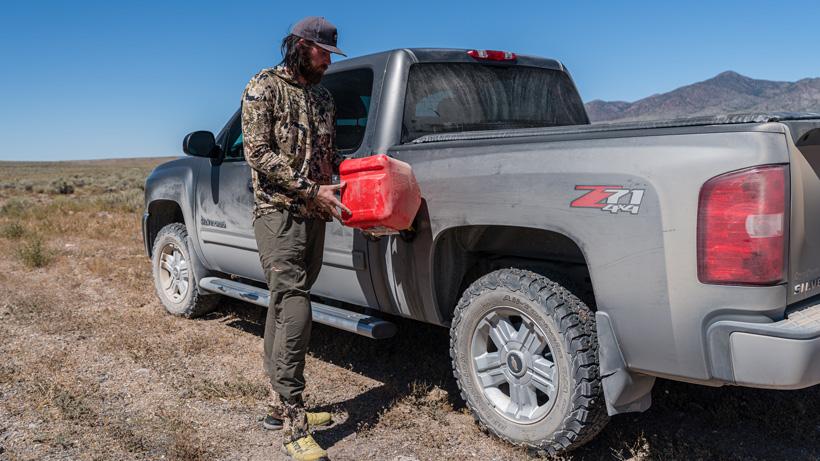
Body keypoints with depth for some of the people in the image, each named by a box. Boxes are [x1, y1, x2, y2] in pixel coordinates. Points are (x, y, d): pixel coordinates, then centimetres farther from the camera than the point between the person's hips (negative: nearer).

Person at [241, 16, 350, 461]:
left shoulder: (322, 96, 18)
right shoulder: (264, 86, -3)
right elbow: (258, 152, -12)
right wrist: (312, 189, -18)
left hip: (314, 216, 7)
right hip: (279, 213, -7)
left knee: (285, 308, 12)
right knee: (294, 311, -14)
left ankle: (282, 405, 20)